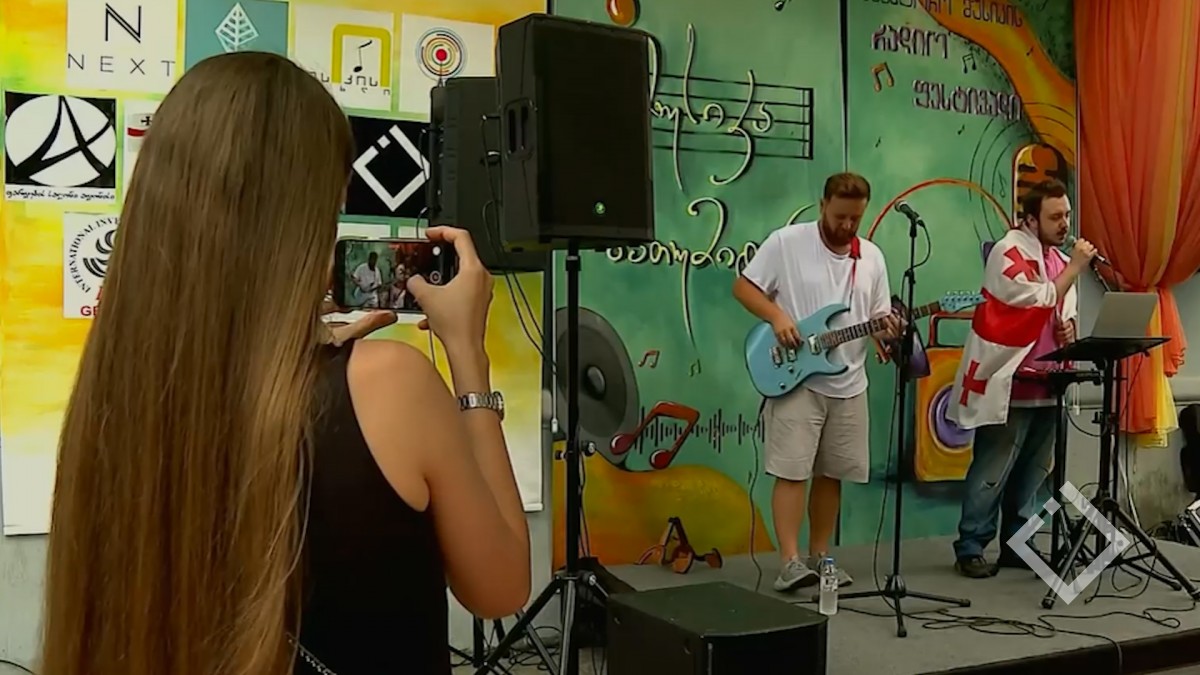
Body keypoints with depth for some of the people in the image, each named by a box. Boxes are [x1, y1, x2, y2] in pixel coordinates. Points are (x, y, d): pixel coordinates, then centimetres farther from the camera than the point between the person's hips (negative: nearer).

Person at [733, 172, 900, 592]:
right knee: (792, 471, -9)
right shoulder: (786, 242, -6)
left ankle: (819, 557, 22)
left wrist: (889, 329, -11)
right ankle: (790, 563, -8)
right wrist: (776, 316, -18)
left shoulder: (872, 257, 8)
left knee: (831, 474, 10)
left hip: (848, 384, 5)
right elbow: (743, 287, -3)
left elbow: (877, 318, 12)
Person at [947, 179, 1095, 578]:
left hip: (1044, 386, 8)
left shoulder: (1059, 258, 15)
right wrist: (1075, 267, -12)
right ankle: (970, 549, 1)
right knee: (992, 472, -5)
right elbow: (1041, 301, -17)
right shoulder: (1009, 252, -10)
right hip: (1006, 385, -8)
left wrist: (1068, 327, 1)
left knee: (1031, 472, 11)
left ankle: (1016, 545, 20)